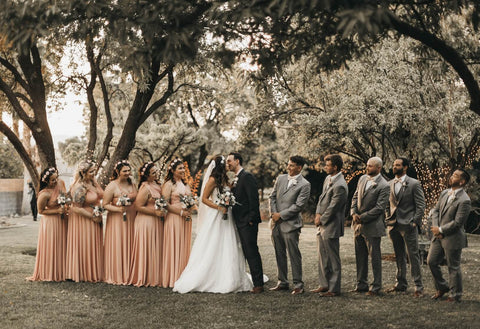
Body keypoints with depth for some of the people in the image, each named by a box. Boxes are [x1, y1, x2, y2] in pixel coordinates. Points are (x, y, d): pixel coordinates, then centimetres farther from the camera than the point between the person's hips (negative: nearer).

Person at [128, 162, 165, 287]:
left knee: (155, 250, 11)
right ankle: (144, 278, 7)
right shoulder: (145, 188, -16)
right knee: (147, 250, -2)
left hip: (156, 221, 9)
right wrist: (155, 212, -18)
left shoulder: (156, 185, 10)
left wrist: (162, 211, 6)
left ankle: (154, 276, 18)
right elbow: (138, 206, -18)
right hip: (146, 221, -9)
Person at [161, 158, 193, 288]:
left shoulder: (185, 184, 16)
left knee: (184, 247, 7)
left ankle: (183, 277, 11)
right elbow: (165, 204, -12)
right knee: (173, 247, -5)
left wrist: (189, 211, 4)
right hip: (174, 219, -7)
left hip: (186, 219, 7)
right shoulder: (169, 185, -6)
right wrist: (181, 212, -14)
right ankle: (172, 278, 0)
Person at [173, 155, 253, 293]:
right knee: (211, 250, -6)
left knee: (227, 251, 7)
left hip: (226, 218, 8)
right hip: (215, 218, -8)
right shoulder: (213, 180, -8)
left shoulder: (224, 180, 14)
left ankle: (226, 281, 12)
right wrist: (219, 207, -19)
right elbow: (204, 199, -10)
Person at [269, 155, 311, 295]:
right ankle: (282, 282, 22)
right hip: (276, 224, 6)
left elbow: (299, 206, -13)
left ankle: (298, 284, 5)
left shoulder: (304, 185, -7)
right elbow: (272, 197, 14)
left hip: (290, 224, -6)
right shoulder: (280, 179, 12)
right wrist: (273, 213, -2)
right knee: (279, 254, 12)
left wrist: (281, 215, -11)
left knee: (294, 255, -3)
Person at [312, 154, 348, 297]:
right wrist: (318, 214, 2)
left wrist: (321, 220, -8)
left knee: (333, 259, 0)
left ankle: (334, 289, 8)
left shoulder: (340, 186, -21)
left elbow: (332, 208, -19)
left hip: (331, 227, -9)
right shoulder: (328, 179, 9)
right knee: (322, 257, 17)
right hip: (322, 226, 9)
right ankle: (324, 284, 27)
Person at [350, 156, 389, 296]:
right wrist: (354, 213, -2)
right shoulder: (362, 179, 9)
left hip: (372, 226, -7)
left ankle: (376, 287, 10)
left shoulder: (383, 186, -13)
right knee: (360, 256, 14)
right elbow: (355, 197, 14)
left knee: (375, 256, 1)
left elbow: (379, 208, -16)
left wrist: (362, 217, -15)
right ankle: (361, 284, 24)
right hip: (358, 224, 7)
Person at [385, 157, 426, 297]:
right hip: (394, 225, 6)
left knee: (413, 256, -4)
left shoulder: (414, 184, -4)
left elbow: (421, 205, -6)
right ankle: (401, 284, 23)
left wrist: (415, 222, -13)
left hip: (408, 225, -5)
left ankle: (418, 287, 1)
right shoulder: (389, 184, 12)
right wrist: (389, 220, 9)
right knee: (399, 257, 13)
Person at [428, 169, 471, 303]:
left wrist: (441, 230, -13)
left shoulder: (464, 200, -19)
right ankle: (442, 287, 32)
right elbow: (436, 210, 11)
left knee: (453, 267, 4)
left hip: (453, 238, -8)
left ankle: (455, 295, 20)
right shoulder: (444, 193, 8)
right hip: (438, 236, 8)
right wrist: (435, 227, -5)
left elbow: (457, 222, -21)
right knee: (431, 261, 12)